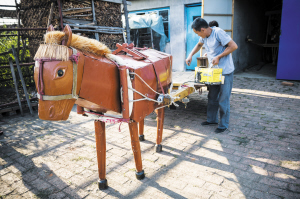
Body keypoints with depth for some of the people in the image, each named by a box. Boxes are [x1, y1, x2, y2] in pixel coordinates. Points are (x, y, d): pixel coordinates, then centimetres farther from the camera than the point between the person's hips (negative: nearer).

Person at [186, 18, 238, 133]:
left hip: (225, 71, -8)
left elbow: (234, 46, -21)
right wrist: (191, 55, 12)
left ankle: (223, 125, 13)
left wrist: (218, 57, -21)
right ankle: (212, 119, 31)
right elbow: (199, 44, 26)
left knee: (223, 100, -1)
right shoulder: (204, 36, 4)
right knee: (212, 97, 15)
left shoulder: (218, 32, -19)